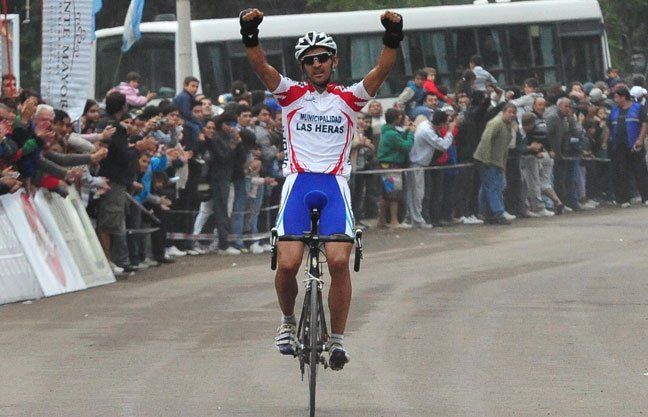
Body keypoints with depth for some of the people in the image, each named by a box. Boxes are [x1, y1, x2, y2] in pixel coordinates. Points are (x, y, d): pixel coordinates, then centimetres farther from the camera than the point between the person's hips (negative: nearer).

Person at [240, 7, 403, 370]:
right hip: (298, 184, 0)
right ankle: (288, 320, 16)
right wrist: (251, 36, -22)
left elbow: (382, 71, -3)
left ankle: (338, 339, -4)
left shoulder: (349, 99, 12)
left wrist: (393, 38, -20)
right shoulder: (292, 95, 12)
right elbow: (261, 67, -4)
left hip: (335, 186, 0)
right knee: (288, 264, -14)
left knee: (339, 261, -18)